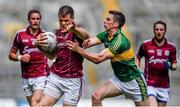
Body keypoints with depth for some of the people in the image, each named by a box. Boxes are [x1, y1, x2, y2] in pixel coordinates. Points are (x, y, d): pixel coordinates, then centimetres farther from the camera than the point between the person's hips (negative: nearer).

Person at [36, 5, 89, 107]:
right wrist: (39, 45, -2)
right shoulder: (58, 33, 11)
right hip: (55, 76, 6)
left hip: (72, 80, -6)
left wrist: (74, 28, -59)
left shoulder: (76, 31, -10)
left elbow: (86, 36, -35)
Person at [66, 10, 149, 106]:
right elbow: (88, 42, -15)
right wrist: (86, 42, -39)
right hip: (118, 78, 7)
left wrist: (78, 49, -32)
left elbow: (98, 59, -30)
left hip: (133, 81, -7)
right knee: (96, 97, -11)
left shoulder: (120, 41, -27)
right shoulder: (105, 35, -1)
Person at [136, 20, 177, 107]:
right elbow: (138, 57, 15)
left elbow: (174, 64, 11)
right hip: (149, 84, -3)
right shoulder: (145, 45, -1)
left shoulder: (171, 47, 3)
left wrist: (171, 66, -12)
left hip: (164, 85, 3)